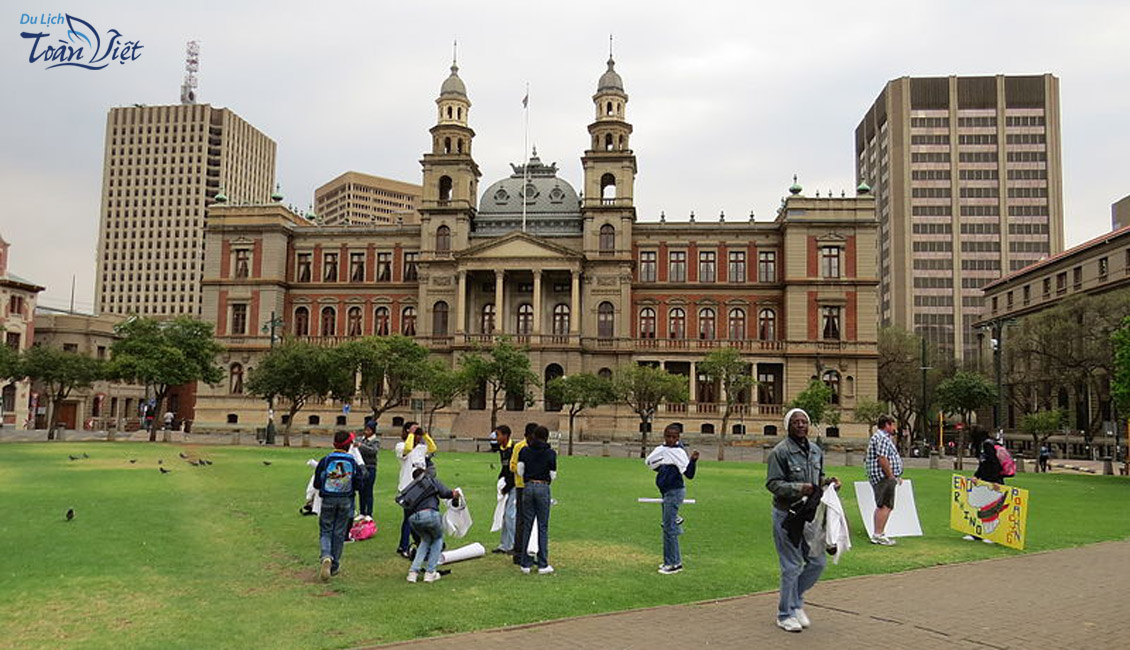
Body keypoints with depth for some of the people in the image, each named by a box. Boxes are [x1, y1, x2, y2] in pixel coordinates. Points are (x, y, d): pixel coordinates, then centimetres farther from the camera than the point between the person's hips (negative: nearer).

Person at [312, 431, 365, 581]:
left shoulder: (325, 460, -7)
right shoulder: (353, 462, -5)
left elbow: (317, 484, -2)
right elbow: (358, 485, -2)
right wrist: (361, 471, 14)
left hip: (328, 500, -1)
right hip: (346, 501, 1)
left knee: (326, 531, 8)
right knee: (339, 533, 11)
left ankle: (326, 557, -19)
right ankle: (334, 566, 18)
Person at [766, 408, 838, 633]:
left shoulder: (816, 451, 10)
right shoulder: (780, 452, -13)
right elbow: (772, 483, -15)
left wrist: (827, 482, 0)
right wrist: (798, 488, -26)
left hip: (810, 513, 7)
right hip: (787, 515, -7)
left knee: (817, 562, 10)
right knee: (792, 566, 0)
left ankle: (795, 600, 31)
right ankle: (785, 614, 16)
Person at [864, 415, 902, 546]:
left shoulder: (877, 437, 21)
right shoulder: (883, 438, -14)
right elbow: (882, 459, -23)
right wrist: (891, 476, -18)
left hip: (879, 478, 11)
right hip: (885, 477, -11)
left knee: (881, 506, 14)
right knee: (886, 506, -10)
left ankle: (877, 534, 19)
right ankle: (878, 534, -10)